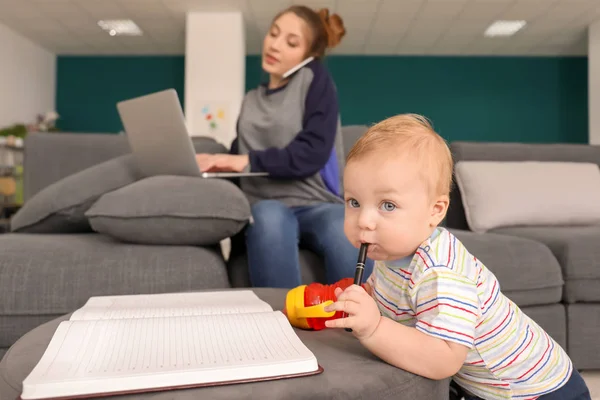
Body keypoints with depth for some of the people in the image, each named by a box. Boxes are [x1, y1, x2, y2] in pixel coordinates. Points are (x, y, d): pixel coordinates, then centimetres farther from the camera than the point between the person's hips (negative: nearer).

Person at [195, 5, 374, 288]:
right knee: (269, 217, -36)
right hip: (268, 208, 3)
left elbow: (312, 153, -7)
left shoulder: (314, 78, 7)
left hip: (318, 205, -2)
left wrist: (248, 161, -13)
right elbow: (238, 155, 23)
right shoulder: (251, 100, 22)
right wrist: (213, 162, 1)